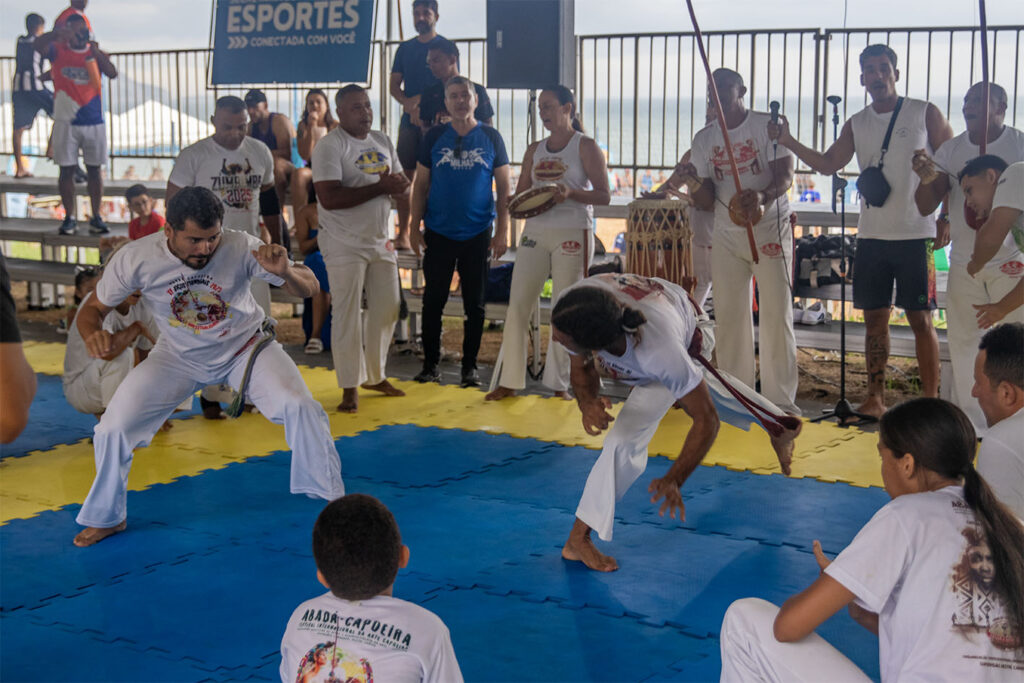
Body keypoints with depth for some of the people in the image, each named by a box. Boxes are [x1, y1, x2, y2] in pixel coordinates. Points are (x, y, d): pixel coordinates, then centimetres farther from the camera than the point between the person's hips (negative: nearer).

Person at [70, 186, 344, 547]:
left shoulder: (241, 247, -28)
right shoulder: (135, 259, -25)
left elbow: (309, 288, -22)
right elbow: (93, 307, -10)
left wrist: (285, 273, -46)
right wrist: (92, 334, -34)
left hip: (244, 348, -1)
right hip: (179, 356, 1)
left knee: (299, 407, -21)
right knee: (112, 429, -10)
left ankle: (333, 501, 2)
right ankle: (106, 517, 18)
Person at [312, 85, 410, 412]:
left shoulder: (382, 141, 10)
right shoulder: (329, 146, -13)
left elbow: (402, 185, 14)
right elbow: (329, 198, -25)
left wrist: (399, 185, -13)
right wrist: (379, 187, -24)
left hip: (380, 241, 7)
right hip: (345, 246, -7)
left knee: (386, 308, 12)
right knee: (347, 315, -2)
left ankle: (375, 375, 28)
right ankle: (350, 388, 7)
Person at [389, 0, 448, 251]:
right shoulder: (405, 48, 15)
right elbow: (394, 86, 12)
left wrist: (424, 109, -13)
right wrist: (408, 103, -9)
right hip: (409, 120, 4)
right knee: (404, 175, 1)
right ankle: (403, 232, 6)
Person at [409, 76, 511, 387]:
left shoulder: (491, 138, 2)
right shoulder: (434, 137, 3)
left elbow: (503, 188, 4)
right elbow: (420, 184, 6)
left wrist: (502, 230, -3)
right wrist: (415, 227, -1)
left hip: (478, 233, 0)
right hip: (438, 233, 0)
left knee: (475, 303, 5)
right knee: (433, 301, 4)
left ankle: (470, 365, 16)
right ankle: (430, 364, 14)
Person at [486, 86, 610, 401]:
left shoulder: (586, 147, 0)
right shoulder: (534, 150, 15)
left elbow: (604, 195, -5)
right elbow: (520, 194, 17)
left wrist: (571, 193, -21)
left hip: (572, 234, -4)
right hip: (536, 231, 5)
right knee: (517, 305, -2)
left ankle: (558, 385, 7)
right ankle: (509, 381, 5)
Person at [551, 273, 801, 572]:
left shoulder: (660, 351, -53)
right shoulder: (571, 308, -42)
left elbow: (706, 419, -39)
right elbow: (582, 369, -22)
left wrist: (674, 481, -48)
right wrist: (587, 403, -45)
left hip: (688, 339, -6)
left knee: (625, 439, -22)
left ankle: (579, 538, -7)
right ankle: (780, 427, 60)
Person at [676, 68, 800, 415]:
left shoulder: (768, 124, -3)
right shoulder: (703, 139, 8)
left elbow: (785, 174, -11)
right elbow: (706, 203, 4)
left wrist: (763, 197, -32)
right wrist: (694, 183, -19)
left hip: (769, 230, -4)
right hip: (725, 234, 4)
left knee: (776, 314, -5)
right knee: (728, 315, 4)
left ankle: (781, 399, 1)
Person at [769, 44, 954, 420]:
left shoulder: (926, 114, 0)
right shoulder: (857, 124, 11)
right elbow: (828, 164, 7)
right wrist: (789, 142, -6)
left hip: (916, 235, -4)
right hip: (871, 235, 4)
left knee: (920, 318, -2)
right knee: (874, 317, 6)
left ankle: (931, 400, 6)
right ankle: (875, 397, 13)